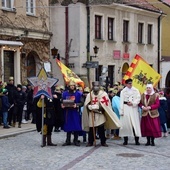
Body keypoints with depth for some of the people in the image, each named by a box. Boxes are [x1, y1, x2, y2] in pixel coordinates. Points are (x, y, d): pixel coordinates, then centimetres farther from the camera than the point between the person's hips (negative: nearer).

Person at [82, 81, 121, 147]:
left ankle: (103, 142, 11)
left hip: (100, 114, -1)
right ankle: (90, 142, 12)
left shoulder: (103, 94, -1)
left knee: (101, 129, 1)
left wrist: (97, 107, -17)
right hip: (91, 114, 2)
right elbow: (86, 105, 0)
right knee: (91, 129, 2)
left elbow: (105, 104, -8)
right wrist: (91, 107, -20)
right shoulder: (89, 94, 6)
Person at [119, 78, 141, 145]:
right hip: (125, 108, 0)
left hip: (134, 108, 0)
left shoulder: (135, 90, 8)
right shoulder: (123, 91, 6)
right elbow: (121, 101, 1)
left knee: (135, 123, -3)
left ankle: (137, 140, 0)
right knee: (125, 124, -3)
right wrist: (121, 111, -6)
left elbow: (138, 98, 1)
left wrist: (132, 103, -14)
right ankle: (125, 140, 5)